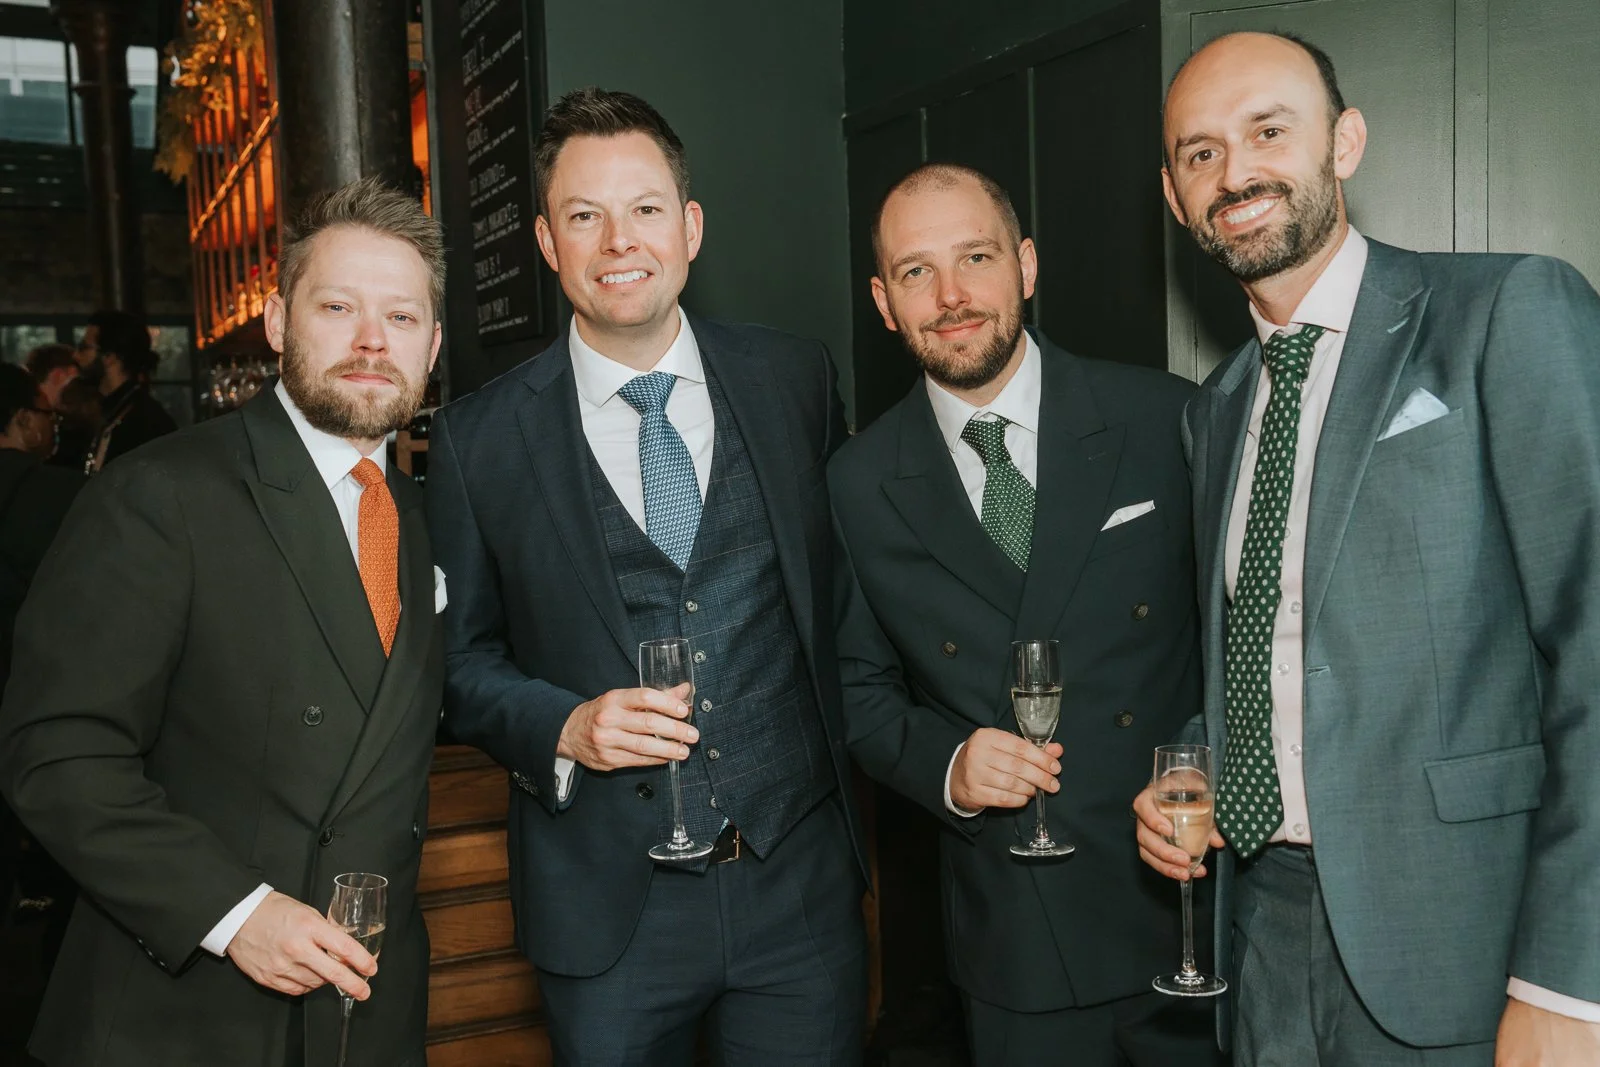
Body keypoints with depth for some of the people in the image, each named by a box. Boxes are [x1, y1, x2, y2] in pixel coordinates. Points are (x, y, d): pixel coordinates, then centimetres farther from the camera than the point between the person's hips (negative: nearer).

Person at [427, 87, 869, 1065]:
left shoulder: (797, 380, 0)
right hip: (606, 907, -1)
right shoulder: (477, 441, -4)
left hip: (801, 883, 1)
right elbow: (464, 657, 4)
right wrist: (563, 726, -14)